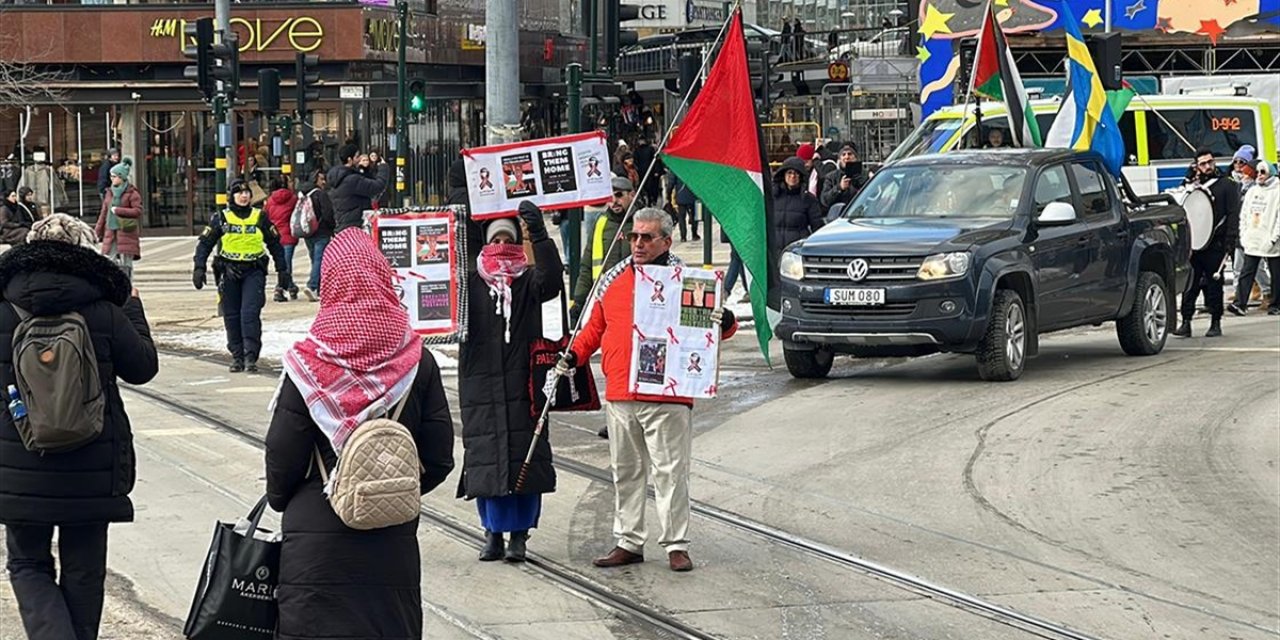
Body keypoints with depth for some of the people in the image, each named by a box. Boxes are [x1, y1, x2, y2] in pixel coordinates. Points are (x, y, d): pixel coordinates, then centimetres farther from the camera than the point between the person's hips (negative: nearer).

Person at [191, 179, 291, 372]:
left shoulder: (260, 218, 7)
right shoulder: (221, 218, 5)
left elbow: (275, 244, 14)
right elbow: (205, 243, 4)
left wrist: (282, 270, 13)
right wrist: (199, 268, -7)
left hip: (254, 271, -1)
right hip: (229, 272, 1)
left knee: (250, 313, -13)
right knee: (231, 316, 5)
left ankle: (251, 357, -13)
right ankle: (237, 356, 14)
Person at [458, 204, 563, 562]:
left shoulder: (528, 280, 5)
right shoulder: (471, 281, 9)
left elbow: (552, 283, -15)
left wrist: (539, 236, -24)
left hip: (522, 382, -1)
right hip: (481, 382, 1)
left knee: (525, 456, -2)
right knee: (484, 457, 1)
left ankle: (519, 535, 6)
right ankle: (493, 533, 12)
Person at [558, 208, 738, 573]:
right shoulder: (612, 280, 14)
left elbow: (712, 320, 1)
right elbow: (596, 327, 22)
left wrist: (724, 322, -22)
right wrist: (574, 355, 9)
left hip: (667, 396, -5)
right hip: (619, 396, 5)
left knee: (670, 472, -2)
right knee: (625, 473, 11)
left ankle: (676, 545, 5)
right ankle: (628, 542, 20)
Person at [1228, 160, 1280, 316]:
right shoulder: (1252, 192, 13)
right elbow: (1244, 215, 15)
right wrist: (1243, 236, 7)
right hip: (1252, 242, 5)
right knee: (1246, 273, -3)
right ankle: (1240, 304, -8)